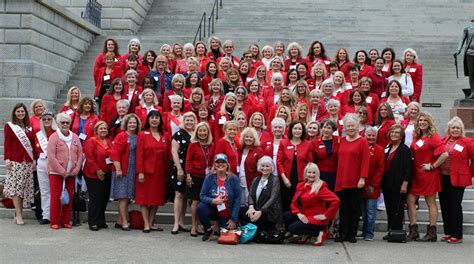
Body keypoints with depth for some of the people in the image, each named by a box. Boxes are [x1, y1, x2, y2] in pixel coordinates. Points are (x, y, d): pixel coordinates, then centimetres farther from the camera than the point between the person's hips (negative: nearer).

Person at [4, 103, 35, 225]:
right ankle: (18, 215, -9)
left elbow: (32, 144, 14)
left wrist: (34, 160, 7)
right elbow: (7, 143, 1)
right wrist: (7, 158, -8)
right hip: (15, 161, -4)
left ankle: (18, 213, 7)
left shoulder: (29, 128, 15)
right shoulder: (9, 126, 6)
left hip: (28, 162, 4)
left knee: (24, 187, 1)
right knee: (15, 186, -8)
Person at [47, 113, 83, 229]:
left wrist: (76, 170, -4)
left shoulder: (75, 137, 9)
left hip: (71, 173, 4)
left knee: (69, 198, 6)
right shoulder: (54, 137, -5)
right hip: (56, 172, -4)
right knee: (56, 197, -3)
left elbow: (80, 155, 7)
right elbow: (51, 156, -12)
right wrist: (62, 171, -14)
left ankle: (65, 221, 15)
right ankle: (55, 222, 6)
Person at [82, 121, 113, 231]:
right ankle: (93, 222, 4)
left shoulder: (109, 142, 13)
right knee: (96, 198, -5)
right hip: (94, 175, -7)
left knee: (104, 198, 9)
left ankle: (101, 221, 21)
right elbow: (89, 158, -14)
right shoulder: (91, 141, -8)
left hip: (106, 174, 7)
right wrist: (97, 171, -16)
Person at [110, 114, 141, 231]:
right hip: (123, 171, -6)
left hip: (134, 171, 6)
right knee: (123, 196, -5)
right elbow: (115, 154, -12)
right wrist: (118, 169, -17)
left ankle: (119, 221, 18)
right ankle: (124, 222, -2)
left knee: (128, 197, 9)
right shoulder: (121, 136, -7)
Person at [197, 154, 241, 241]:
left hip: (227, 215, 0)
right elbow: (202, 196, -6)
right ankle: (209, 230, -2)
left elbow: (237, 199, -7)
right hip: (213, 210, 1)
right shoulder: (209, 178, -6)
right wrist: (213, 201, -27)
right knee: (200, 208, -29)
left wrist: (233, 219, -9)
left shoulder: (234, 179, -8)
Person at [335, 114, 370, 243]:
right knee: (343, 208, 6)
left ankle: (352, 234, 12)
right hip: (341, 180, 4)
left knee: (354, 208, 5)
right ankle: (343, 233, 10)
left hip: (355, 181, -4)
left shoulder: (362, 141, -4)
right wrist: (338, 177, 8)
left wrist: (362, 178, -15)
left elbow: (365, 161, -9)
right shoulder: (341, 141, 11)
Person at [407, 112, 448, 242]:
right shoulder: (416, 137, 10)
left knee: (431, 203, 3)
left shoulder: (433, 137, -11)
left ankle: (431, 233, 12)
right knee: (410, 200, 3)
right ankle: (413, 231, 11)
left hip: (429, 174, -7)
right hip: (416, 174, 7)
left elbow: (445, 154, -20)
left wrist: (432, 166, -14)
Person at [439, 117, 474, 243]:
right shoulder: (442, 140, 9)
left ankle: (457, 235, 7)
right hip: (443, 178, 5)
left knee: (455, 206, -2)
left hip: (457, 179, -5)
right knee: (444, 206, 9)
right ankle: (448, 232, 21)